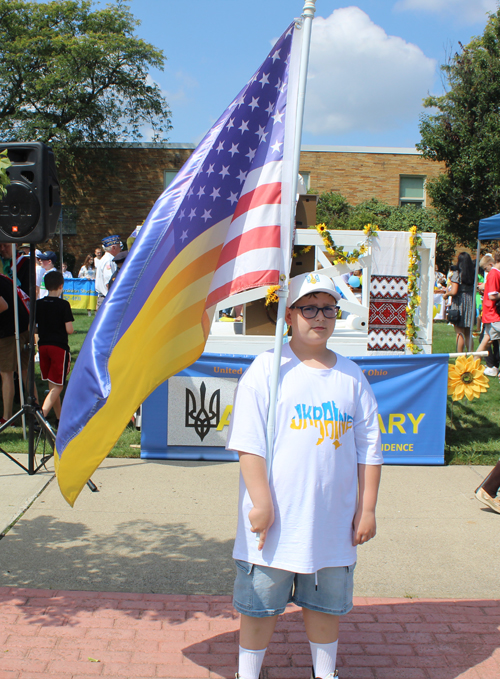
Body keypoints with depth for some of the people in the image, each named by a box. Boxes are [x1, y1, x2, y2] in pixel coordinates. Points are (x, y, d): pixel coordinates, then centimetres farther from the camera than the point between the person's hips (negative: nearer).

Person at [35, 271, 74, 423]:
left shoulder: (38, 304, 2)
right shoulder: (63, 305, -11)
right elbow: (69, 330, -14)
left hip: (43, 346, 5)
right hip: (59, 347, -5)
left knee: (52, 385, 16)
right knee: (57, 386, -2)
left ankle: (59, 417, 23)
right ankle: (40, 416, -17)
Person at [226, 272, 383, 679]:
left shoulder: (351, 376, 7)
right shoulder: (267, 369, -5)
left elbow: (369, 448, 10)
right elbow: (249, 443, -9)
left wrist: (366, 508, 6)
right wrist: (261, 503, -15)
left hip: (334, 520, 4)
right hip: (276, 520, -3)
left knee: (327, 602, 16)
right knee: (262, 603, 7)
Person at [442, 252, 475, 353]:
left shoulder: (457, 274, -11)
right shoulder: (473, 274, 4)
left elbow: (454, 291, -16)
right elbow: (475, 290, 6)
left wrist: (446, 294, 2)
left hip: (459, 304, -5)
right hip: (470, 304, 5)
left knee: (459, 333, -1)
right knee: (468, 334, 14)